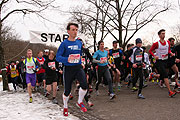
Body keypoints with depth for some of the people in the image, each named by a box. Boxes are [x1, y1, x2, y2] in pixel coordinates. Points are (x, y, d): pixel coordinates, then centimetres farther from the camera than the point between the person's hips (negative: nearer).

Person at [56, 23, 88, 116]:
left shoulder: (79, 43, 6)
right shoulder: (64, 43, -8)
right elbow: (58, 57, -13)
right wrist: (67, 59, -28)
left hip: (78, 68, 3)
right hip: (68, 69, -3)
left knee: (84, 85, -20)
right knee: (67, 90, 7)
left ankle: (79, 102, 9)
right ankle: (65, 107, 34)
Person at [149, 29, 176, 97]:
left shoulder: (168, 42, 7)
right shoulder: (156, 44, -9)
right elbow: (150, 51, -2)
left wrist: (170, 53, -1)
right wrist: (154, 56, -18)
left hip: (166, 61, 6)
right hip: (159, 61, -6)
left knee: (162, 76, 10)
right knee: (165, 76, -14)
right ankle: (170, 92, -14)